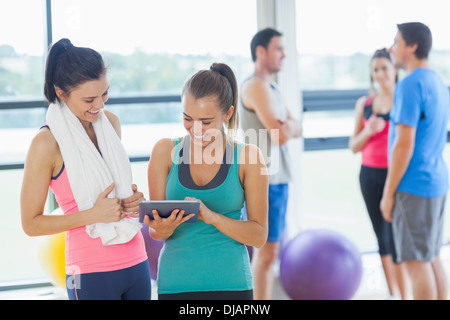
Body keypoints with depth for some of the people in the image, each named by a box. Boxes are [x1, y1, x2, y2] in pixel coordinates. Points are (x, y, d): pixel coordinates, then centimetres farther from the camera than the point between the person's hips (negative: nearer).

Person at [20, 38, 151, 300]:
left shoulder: (111, 123, 7)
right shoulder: (46, 143, -12)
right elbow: (31, 223, -8)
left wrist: (132, 199, 1)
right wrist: (93, 214, -17)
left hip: (137, 262, 6)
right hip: (92, 275, -6)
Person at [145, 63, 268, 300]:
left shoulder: (248, 157, -2)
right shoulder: (165, 152, 2)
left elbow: (259, 235, -4)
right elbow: (154, 232, 3)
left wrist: (212, 217, -18)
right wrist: (163, 229, -19)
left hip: (230, 285, -1)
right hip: (176, 285, 1)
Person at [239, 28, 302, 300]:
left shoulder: (273, 88, 18)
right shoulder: (256, 86, -13)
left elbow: (297, 129, 16)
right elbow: (281, 135, -19)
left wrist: (287, 126, -5)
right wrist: (286, 127, 1)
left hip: (278, 176, 10)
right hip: (264, 178, -10)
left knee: (272, 246, 14)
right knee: (267, 249, -10)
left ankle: (265, 297, 22)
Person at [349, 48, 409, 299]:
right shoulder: (364, 104, 8)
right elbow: (354, 147, 10)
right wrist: (368, 131, -10)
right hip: (370, 175, 4)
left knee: (394, 237, -10)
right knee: (382, 236, 9)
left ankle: (405, 296, -2)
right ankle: (393, 294, 20)